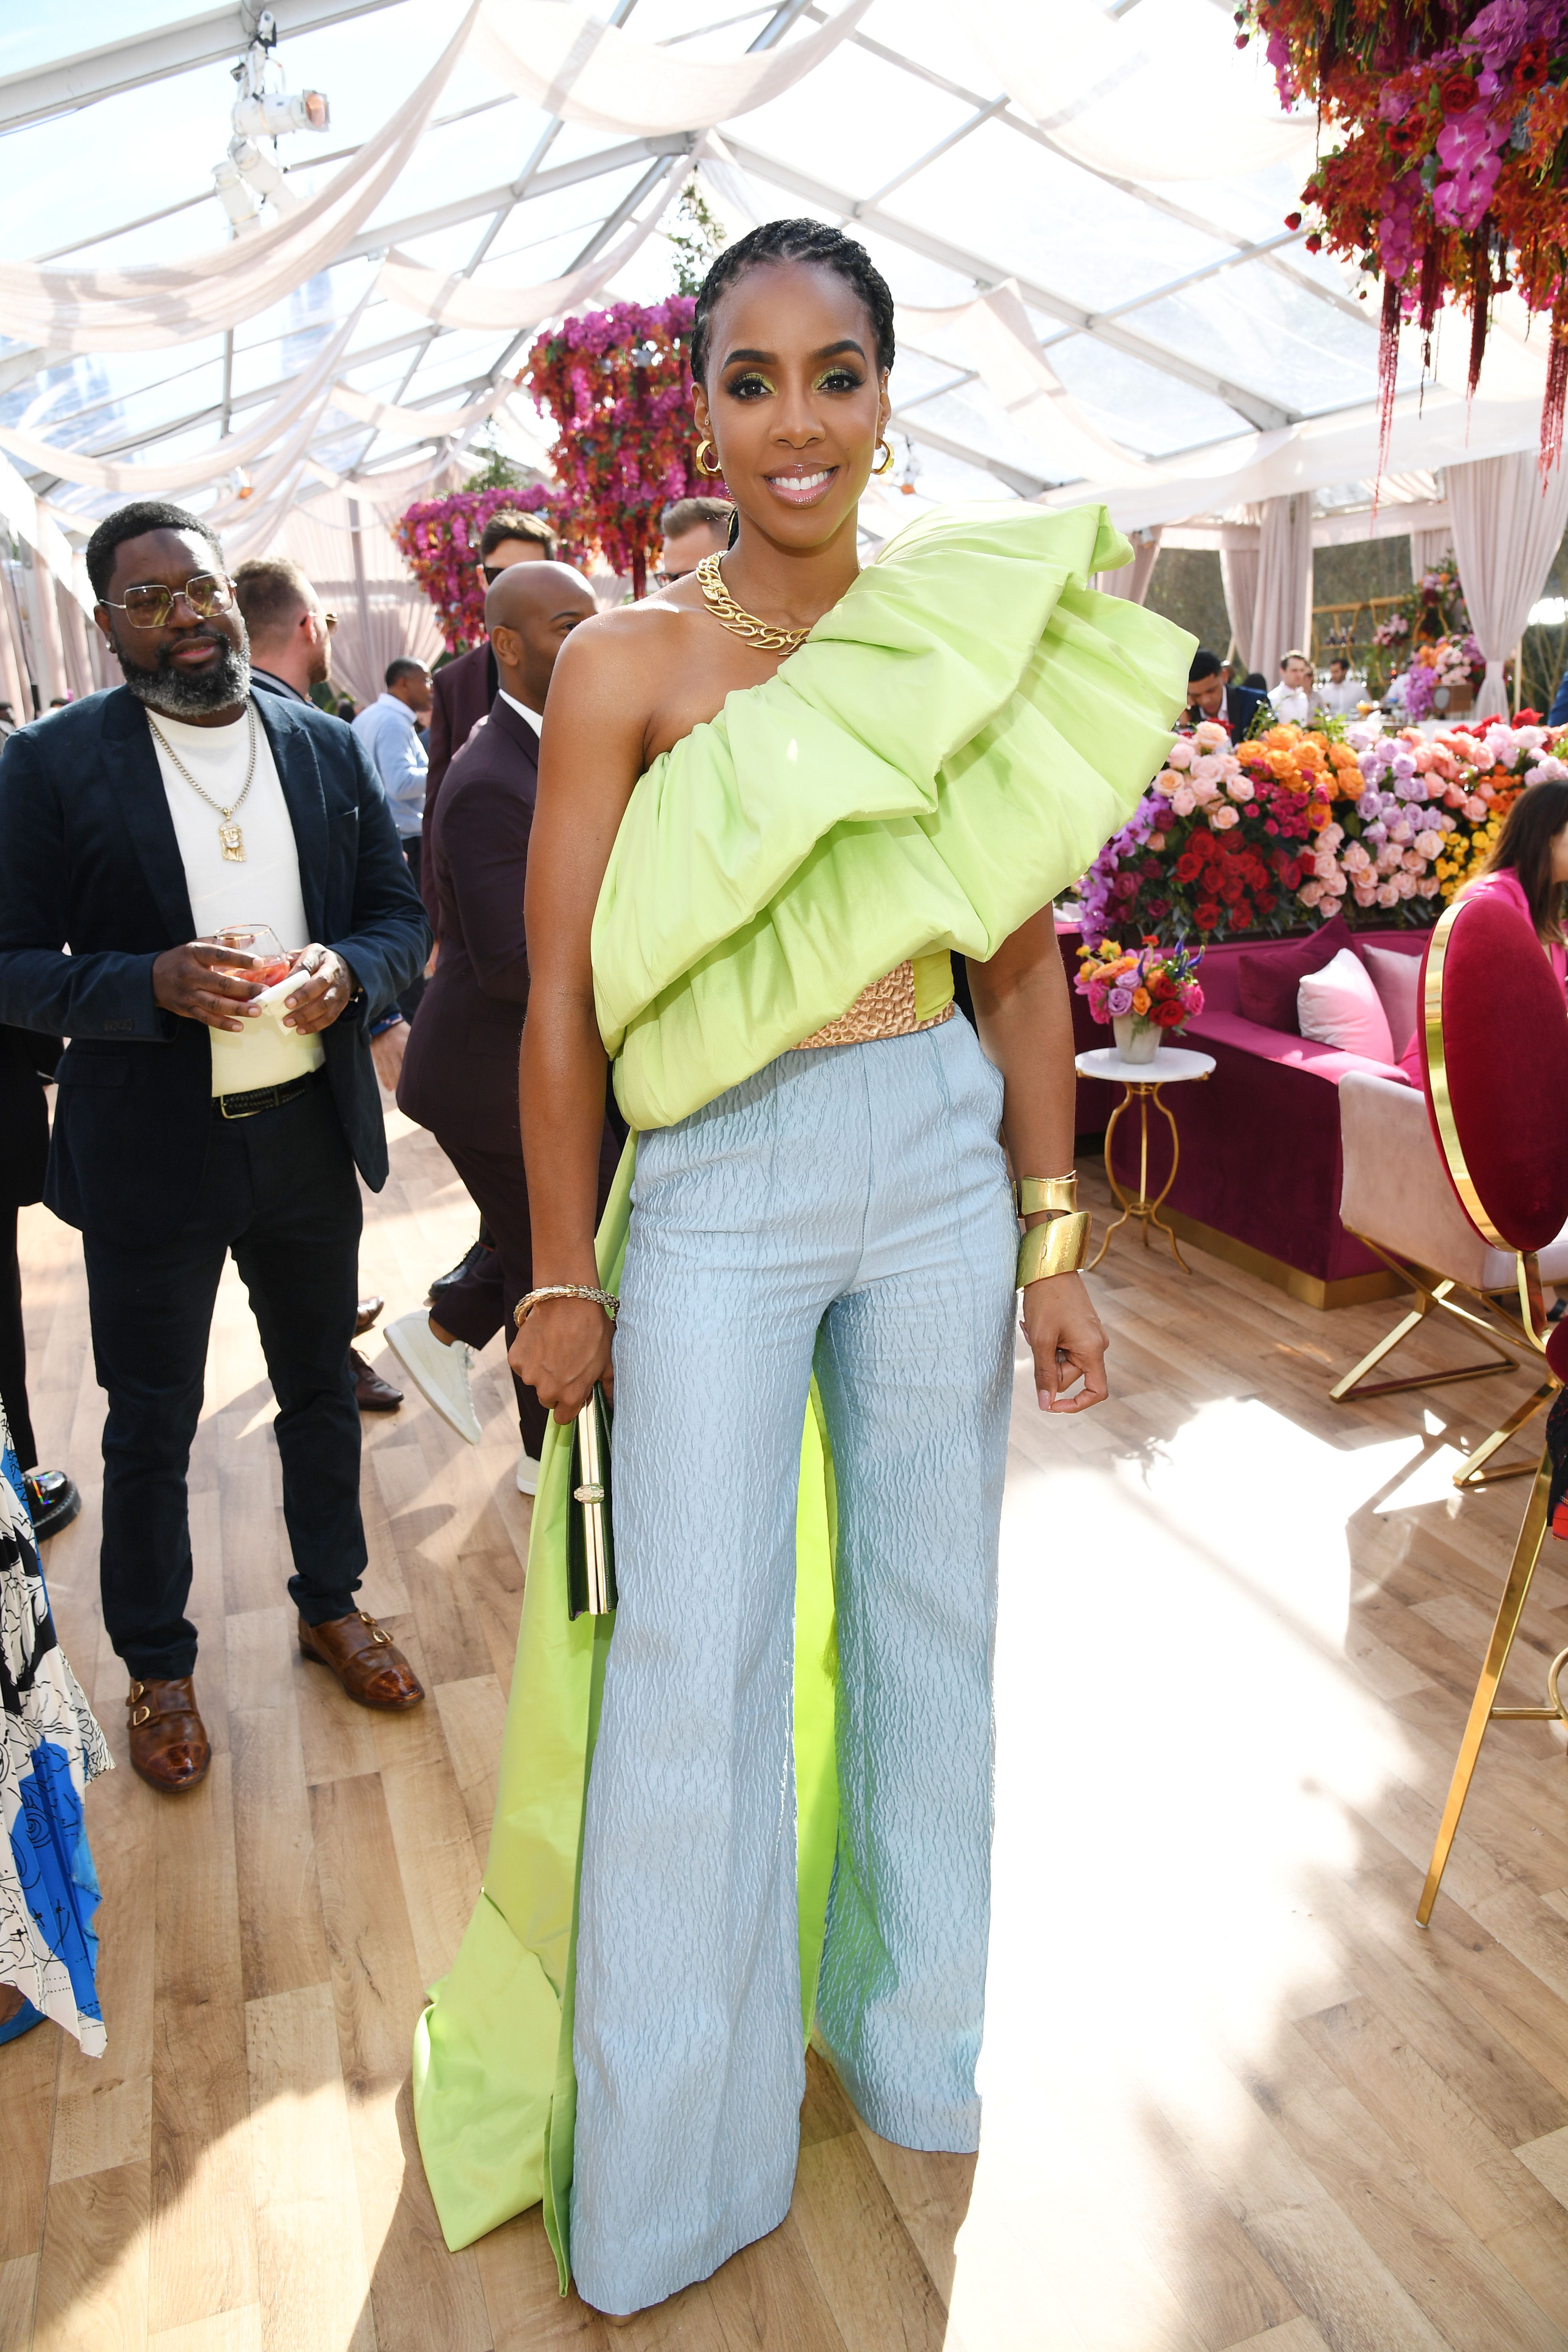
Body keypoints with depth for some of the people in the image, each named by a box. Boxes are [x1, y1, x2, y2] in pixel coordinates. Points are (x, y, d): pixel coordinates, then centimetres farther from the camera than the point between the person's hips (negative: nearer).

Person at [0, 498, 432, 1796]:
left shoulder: (326, 746, 4)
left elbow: (401, 910, 7)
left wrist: (351, 970, -15)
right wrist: (156, 984, -24)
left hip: (310, 1131, 3)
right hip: (150, 1151, -3)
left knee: (322, 1387, 19)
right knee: (151, 1427, 11)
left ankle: (332, 1603, 41)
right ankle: (158, 1667, 33)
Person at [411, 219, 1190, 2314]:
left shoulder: (979, 631, 5)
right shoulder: (628, 663, -4)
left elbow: (1022, 967, 6)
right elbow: (562, 1004, -4)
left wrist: (1053, 1236, 3)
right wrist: (563, 1278, -3)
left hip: (942, 1164, 3)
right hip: (715, 1191, -3)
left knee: (925, 1611, 15)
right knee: (692, 1665, 4)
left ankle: (910, 2034, 42)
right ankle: (663, 2178, 29)